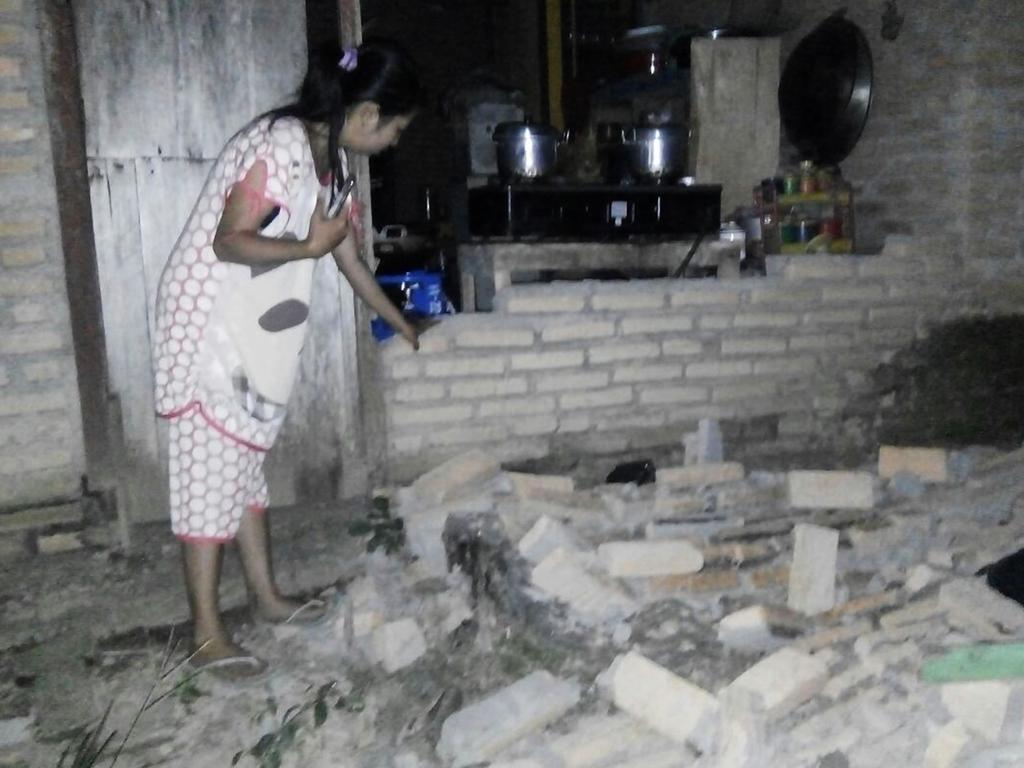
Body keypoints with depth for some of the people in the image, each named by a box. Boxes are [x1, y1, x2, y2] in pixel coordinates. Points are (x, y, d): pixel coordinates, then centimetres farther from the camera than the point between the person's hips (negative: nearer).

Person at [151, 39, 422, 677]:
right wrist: (311, 246, -18)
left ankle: (266, 596, 27)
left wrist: (404, 326, 24)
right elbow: (229, 242, -24)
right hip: (207, 318, -9)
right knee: (211, 465, -5)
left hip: (251, 326, 9)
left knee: (245, 457, 14)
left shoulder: (332, 158, 8)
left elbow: (349, 257, 17)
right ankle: (208, 635, 4)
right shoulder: (283, 144, -21)